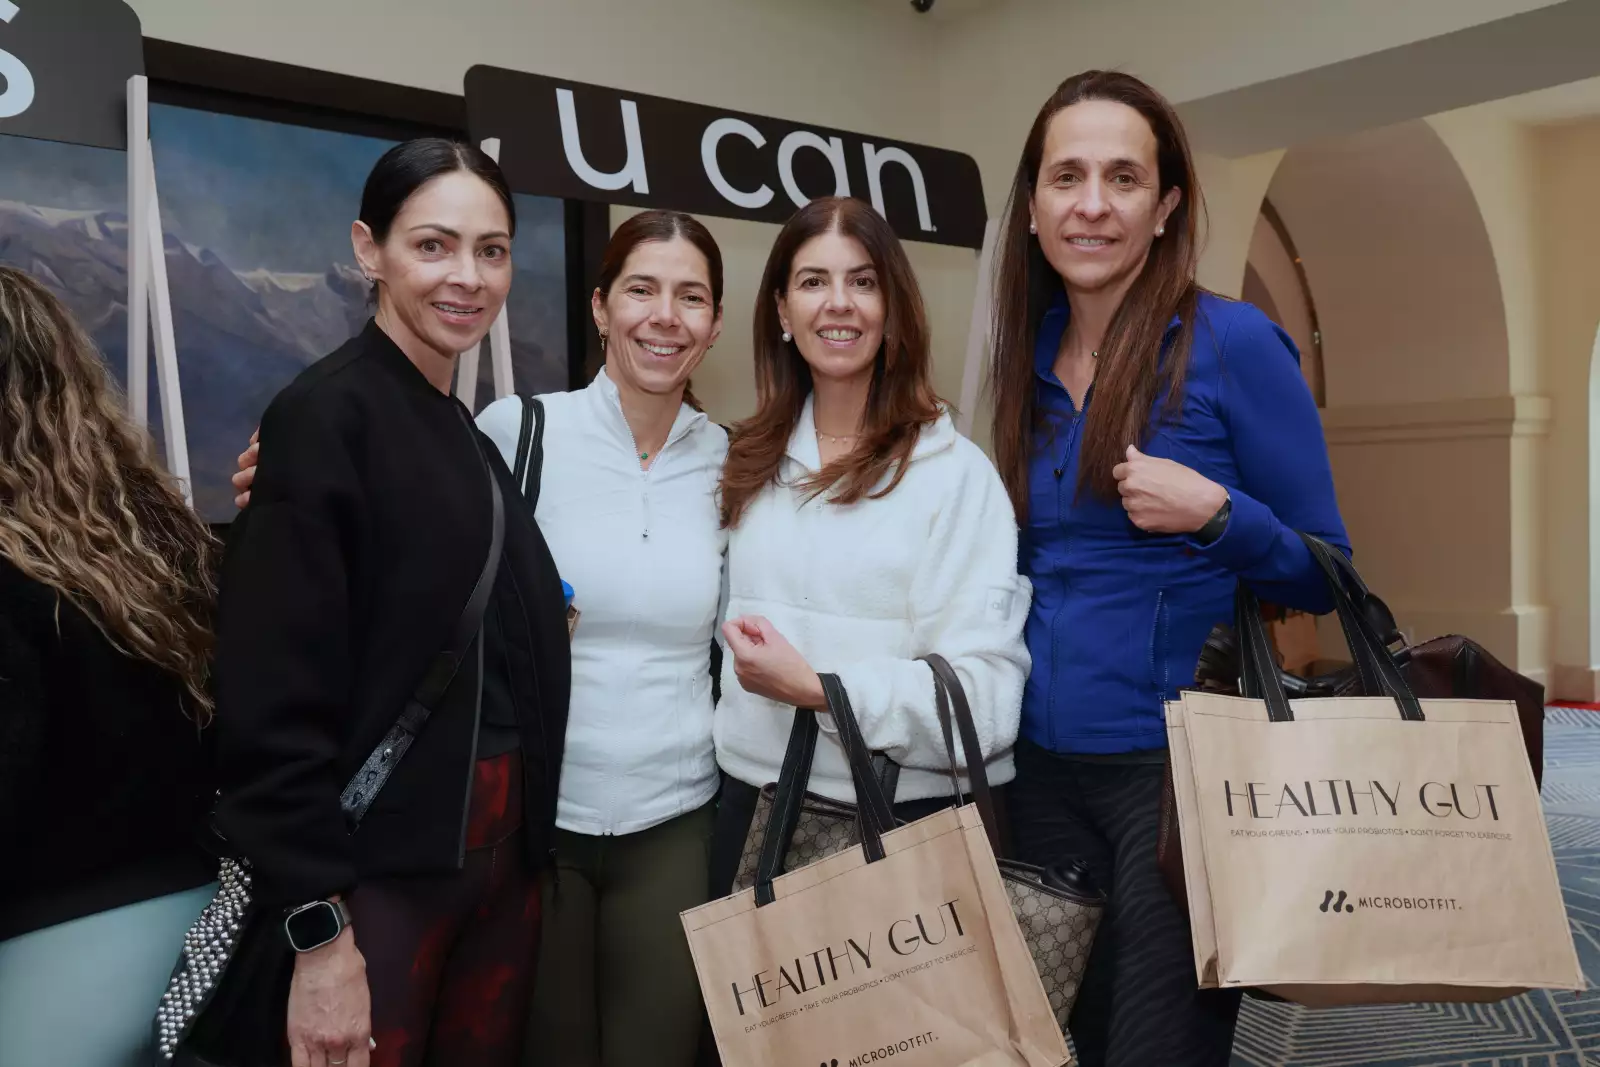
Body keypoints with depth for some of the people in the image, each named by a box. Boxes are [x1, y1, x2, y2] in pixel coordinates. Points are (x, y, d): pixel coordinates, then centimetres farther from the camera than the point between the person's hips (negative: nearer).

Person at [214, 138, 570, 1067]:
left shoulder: (477, 438, 11)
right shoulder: (325, 416, -12)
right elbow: (276, 697, -18)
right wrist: (319, 928, -19)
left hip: (502, 853, 7)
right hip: (376, 868, -7)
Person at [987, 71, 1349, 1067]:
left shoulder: (1233, 342, -10)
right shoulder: (1028, 359, 5)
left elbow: (1325, 575, -5)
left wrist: (1214, 516, -22)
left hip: (1183, 766, -5)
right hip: (1043, 767, 5)